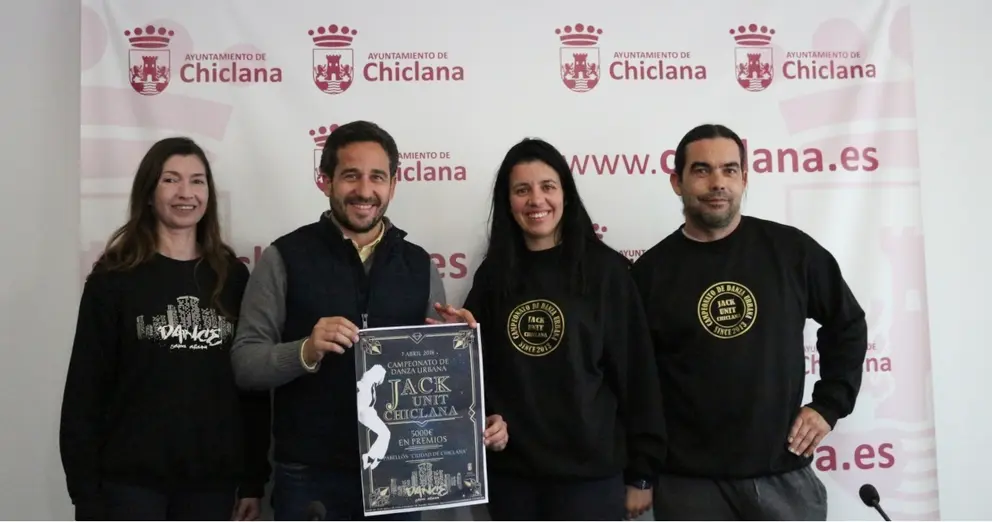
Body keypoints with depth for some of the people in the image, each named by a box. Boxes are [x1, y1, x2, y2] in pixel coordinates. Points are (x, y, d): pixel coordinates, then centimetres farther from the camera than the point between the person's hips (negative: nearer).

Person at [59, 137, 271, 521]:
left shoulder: (233, 277, 5)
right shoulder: (114, 278, -2)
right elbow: (85, 388, -2)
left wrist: (254, 480, 4)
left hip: (213, 479, 3)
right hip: (132, 479, -2)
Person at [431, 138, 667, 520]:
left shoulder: (605, 268, -4)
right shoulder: (493, 274, 5)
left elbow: (636, 371, -4)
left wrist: (640, 472, -4)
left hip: (589, 470, -3)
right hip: (509, 470, 3)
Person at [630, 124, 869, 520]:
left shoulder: (791, 249, 0)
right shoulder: (652, 271, -1)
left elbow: (847, 325, 13)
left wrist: (828, 406, 5)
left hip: (783, 473, 1)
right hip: (689, 481, -1)